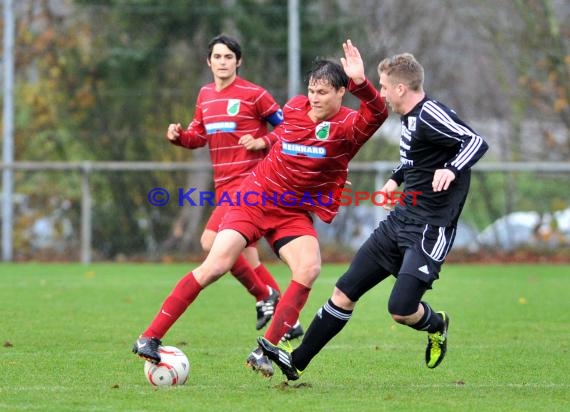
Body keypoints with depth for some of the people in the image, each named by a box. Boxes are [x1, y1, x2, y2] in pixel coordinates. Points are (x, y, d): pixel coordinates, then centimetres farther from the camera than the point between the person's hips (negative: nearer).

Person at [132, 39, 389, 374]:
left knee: (309, 268, -26)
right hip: (257, 197, 0)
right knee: (215, 265, -14)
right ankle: (150, 338, -10)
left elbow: (378, 113, -36)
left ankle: (265, 352, -17)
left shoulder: (347, 125, -13)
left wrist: (360, 82, -52)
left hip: (294, 213, 0)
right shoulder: (294, 107, -2)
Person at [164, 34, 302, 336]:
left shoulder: (253, 94, -8)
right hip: (224, 185, 8)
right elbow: (198, 135, 21)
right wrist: (179, 136, 1)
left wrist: (263, 142, -18)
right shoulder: (205, 95, 13)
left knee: (211, 241, -21)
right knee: (245, 256, 9)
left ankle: (264, 297, -6)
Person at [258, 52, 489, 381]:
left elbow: (477, 142, -27)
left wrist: (452, 169, -41)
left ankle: (436, 324, 17)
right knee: (345, 292, 6)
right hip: (401, 219, 9)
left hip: (430, 228, -9)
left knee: (401, 310, -18)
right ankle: (296, 361, 13)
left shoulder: (431, 114, -17)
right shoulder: (411, 118, 12)